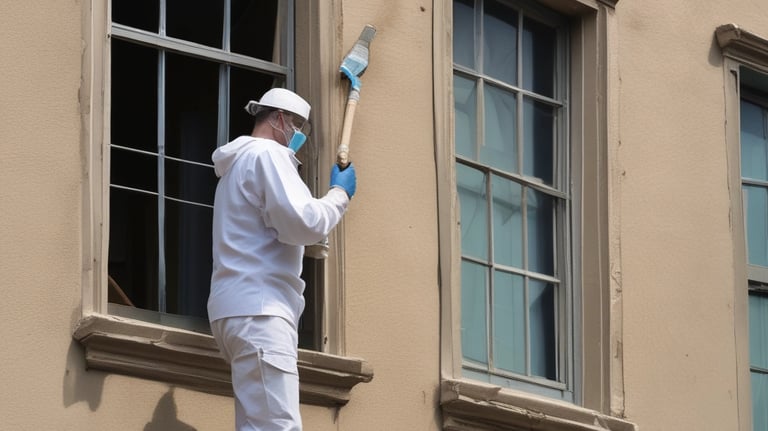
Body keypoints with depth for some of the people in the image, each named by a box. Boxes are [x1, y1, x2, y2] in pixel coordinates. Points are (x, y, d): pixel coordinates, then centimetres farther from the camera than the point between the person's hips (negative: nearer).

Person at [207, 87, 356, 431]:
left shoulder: (240, 162, 28)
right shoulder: (267, 153, -4)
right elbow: (302, 223, -15)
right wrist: (340, 194, 0)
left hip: (242, 306, 11)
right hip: (258, 308, -11)